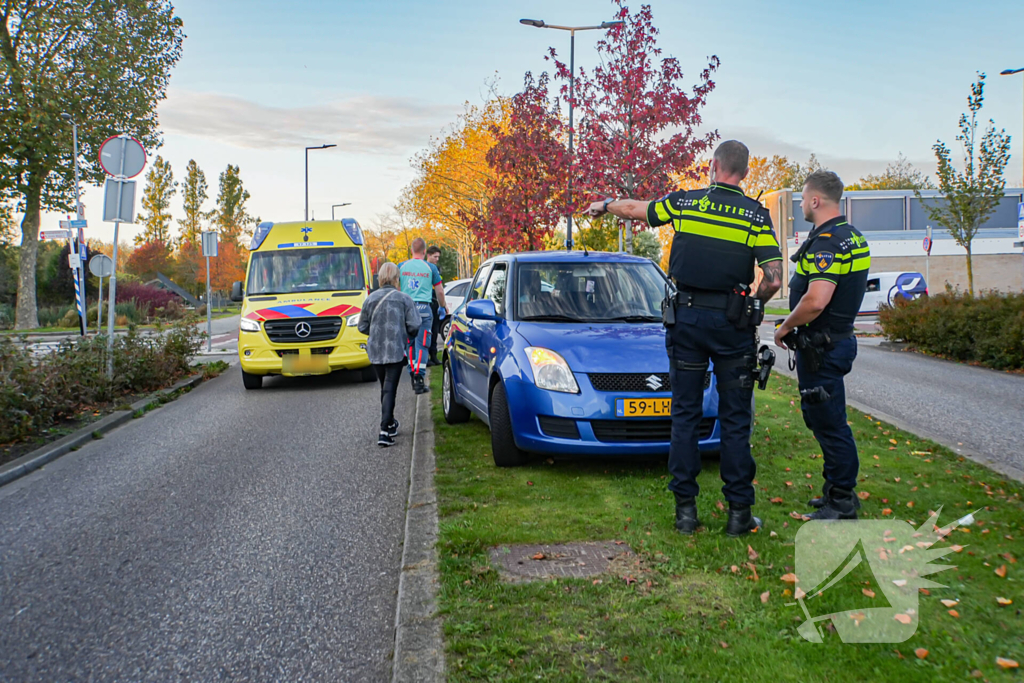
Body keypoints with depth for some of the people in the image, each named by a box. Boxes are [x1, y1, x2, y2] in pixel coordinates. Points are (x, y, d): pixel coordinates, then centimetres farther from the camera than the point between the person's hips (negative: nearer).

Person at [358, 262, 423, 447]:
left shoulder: (370, 299, 2)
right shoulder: (404, 299, -7)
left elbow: (362, 326, 7)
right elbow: (414, 325, -10)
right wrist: (406, 336, 12)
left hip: (375, 351, 4)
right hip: (395, 351, -3)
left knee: (384, 388, 19)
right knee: (390, 389, -5)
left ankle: (389, 424, 32)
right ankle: (385, 431, -13)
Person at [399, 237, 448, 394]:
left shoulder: (401, 267, 5)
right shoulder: (431, 267, 2)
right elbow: (439, 290, 9)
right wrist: (443, 304, 28)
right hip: (423, 308, -2)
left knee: (409, 344, 12)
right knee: (422, 344, -2)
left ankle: (412, 374, 15)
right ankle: (418, 378, -9)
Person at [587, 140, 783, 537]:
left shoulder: (684, 203, 3)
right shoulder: (756, 214, -2)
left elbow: (635, 210, 20)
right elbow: (774, 279, -10)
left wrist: (604, 205, 41)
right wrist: (754, 305, 10)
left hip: (685, 317, 1)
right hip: (732, 323, -1)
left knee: (684, 415, 8)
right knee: (735, 420, 6)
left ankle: (685, 510, 11)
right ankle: (739, 512, 10)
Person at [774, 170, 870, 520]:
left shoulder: (827, 242, -21)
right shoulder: (851, 236, 13)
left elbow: (815, 301, -32)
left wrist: (785, 327, -15)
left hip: (821, 347, -10)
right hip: (839, 337, 11)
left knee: (830, 424, -2)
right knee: (822, 419, 19)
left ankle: (841, 504, 7)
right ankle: (836, 490, 30)